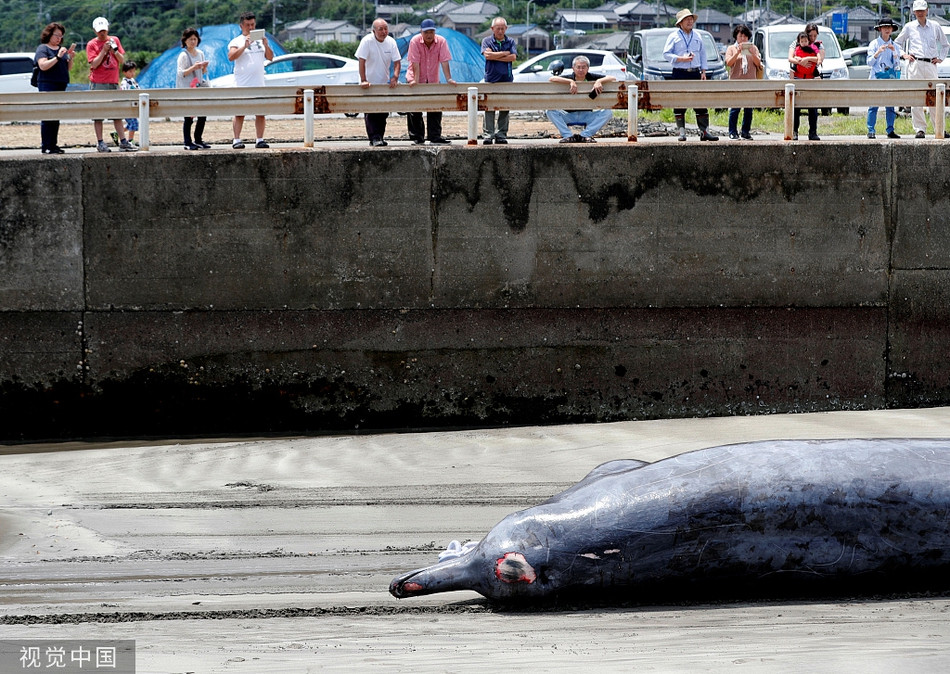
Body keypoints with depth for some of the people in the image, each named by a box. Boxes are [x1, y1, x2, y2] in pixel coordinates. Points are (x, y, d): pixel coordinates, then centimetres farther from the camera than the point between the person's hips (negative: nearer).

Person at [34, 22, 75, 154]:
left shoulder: (61, 49, 17)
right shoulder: (43, 48, -4)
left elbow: (67, 68, 20)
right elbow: (43, 66, -17)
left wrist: (70, 58, 2)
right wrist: (58, 57, -20)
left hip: (60, 85, 8)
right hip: (47, 85, -8)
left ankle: (53, 144, 11)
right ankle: (46, 147, -12)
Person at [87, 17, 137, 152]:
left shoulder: (114, 40, 12)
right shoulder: (92, 44, 0)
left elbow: (122, 60, 10)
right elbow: (94, 64, -10)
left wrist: (114, 50, -7)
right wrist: (104, 50, -15)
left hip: (113, 82, 4)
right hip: (98, 84, -4)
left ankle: (123, 142, 4)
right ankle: (100, 143, -1)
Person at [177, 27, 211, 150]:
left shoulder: (200, 53, 13)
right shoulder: (183, 55, -7)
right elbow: (181, 73, -13)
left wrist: (204, 68, -2)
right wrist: (194, 67, -22)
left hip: (198, 87, 6)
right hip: (186, 88, -6)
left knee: (202, 115, 4)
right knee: (188, 118, -5)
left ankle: (198, 140, 16)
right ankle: (188, 143, -1)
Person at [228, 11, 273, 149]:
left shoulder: (260, 40, 14)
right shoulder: (237, 42, 2)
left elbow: (270, 57, 10)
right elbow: (231, 57, -13)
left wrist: (266, 45, -8)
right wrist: (245, 46, -22)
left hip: (259, 84, 4)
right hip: (242, 85, -4)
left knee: (261, 114, 3)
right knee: (239, 114, -5)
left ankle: (260, 140, 7)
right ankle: (237, 140, -5)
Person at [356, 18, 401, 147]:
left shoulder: (391, 42, -3)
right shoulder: (367, 41, -17)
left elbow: (397, 62, -1)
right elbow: (361, 61, -19)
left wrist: (394, 78, -16)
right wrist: (363, 81, -24)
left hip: (385, 83, 5)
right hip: (369, 83, -5)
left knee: (384, 113, 7)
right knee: (371, 113, -10)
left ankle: (380, 136, 17)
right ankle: (374, 138, -11)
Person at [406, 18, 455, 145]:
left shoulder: (441, 41, -10)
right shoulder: (415, 41, -15)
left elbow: (444, 61, -13)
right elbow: (415, 63, -19)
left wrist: (449, 79, -19)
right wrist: (415, 80, -25)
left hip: (433, 81, 2)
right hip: (417, 82, -2)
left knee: (435, 111, -1)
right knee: (415, 111, -1)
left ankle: (435, 137, 3)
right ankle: (417, 138, 7)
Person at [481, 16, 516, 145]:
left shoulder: (510, 42, 10)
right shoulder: (487, 41, 6)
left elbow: (513, 57, -4)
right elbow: (487, 55, -12)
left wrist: (495, 56, -7)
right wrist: (505, 53, -5)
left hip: (506, 79, 2)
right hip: (491, 79, -2)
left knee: (504, 108, 1)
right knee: (489, 108, -6)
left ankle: (501, 135, 6)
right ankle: (488, 135, -4)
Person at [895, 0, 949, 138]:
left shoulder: (935, 26, 14)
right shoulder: (909, 27, 10)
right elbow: (897, 43, 21)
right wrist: (904, 55, 6)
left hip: (931, 65, 1)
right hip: (915, 64, -1)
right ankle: (920, 129, -3)